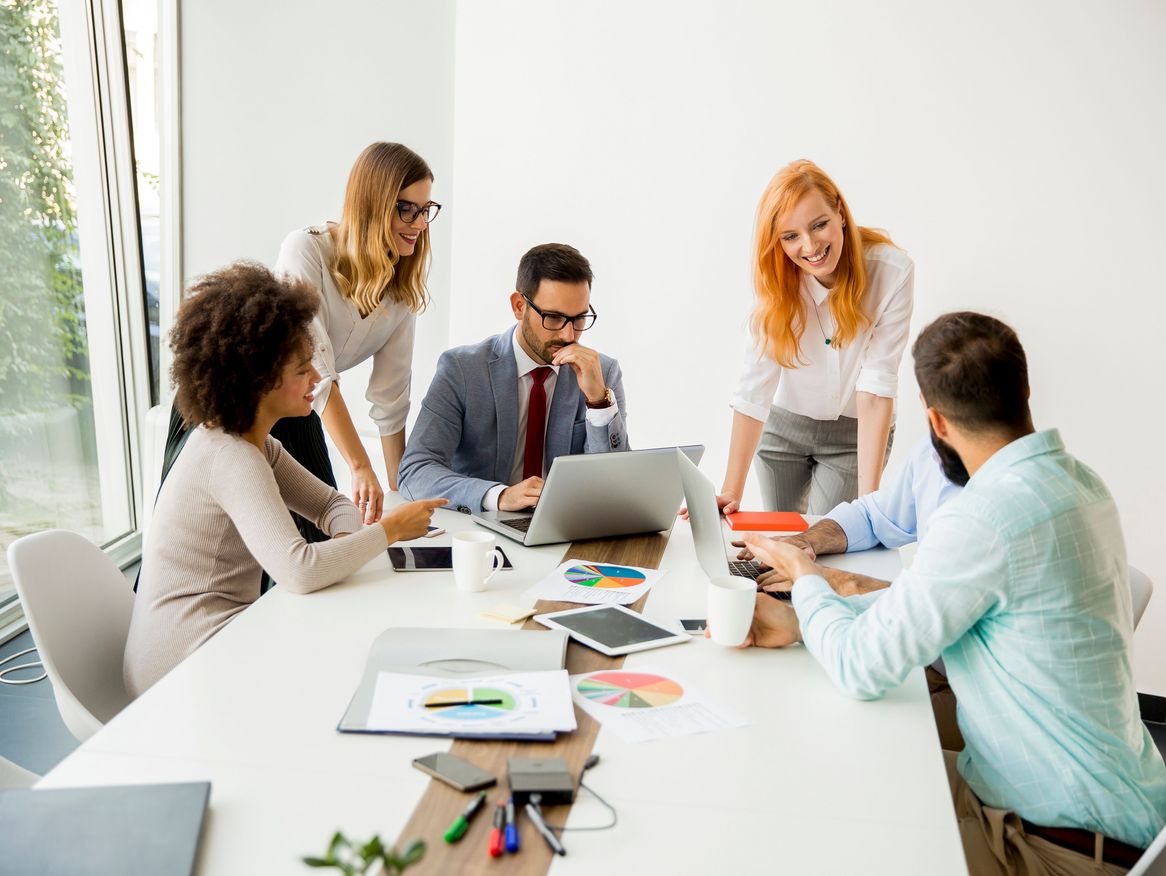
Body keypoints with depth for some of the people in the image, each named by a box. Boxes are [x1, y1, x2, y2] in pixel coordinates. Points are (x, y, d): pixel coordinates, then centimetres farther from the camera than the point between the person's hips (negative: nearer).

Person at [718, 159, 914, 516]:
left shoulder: (892, 271, -25)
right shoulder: (777, 279, -18)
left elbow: (877, 384, -27)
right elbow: (755, 387, -22)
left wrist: (868, 497, -33)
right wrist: (732, 492, -27)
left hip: (857, 434, -2)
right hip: (784, 426, 2)